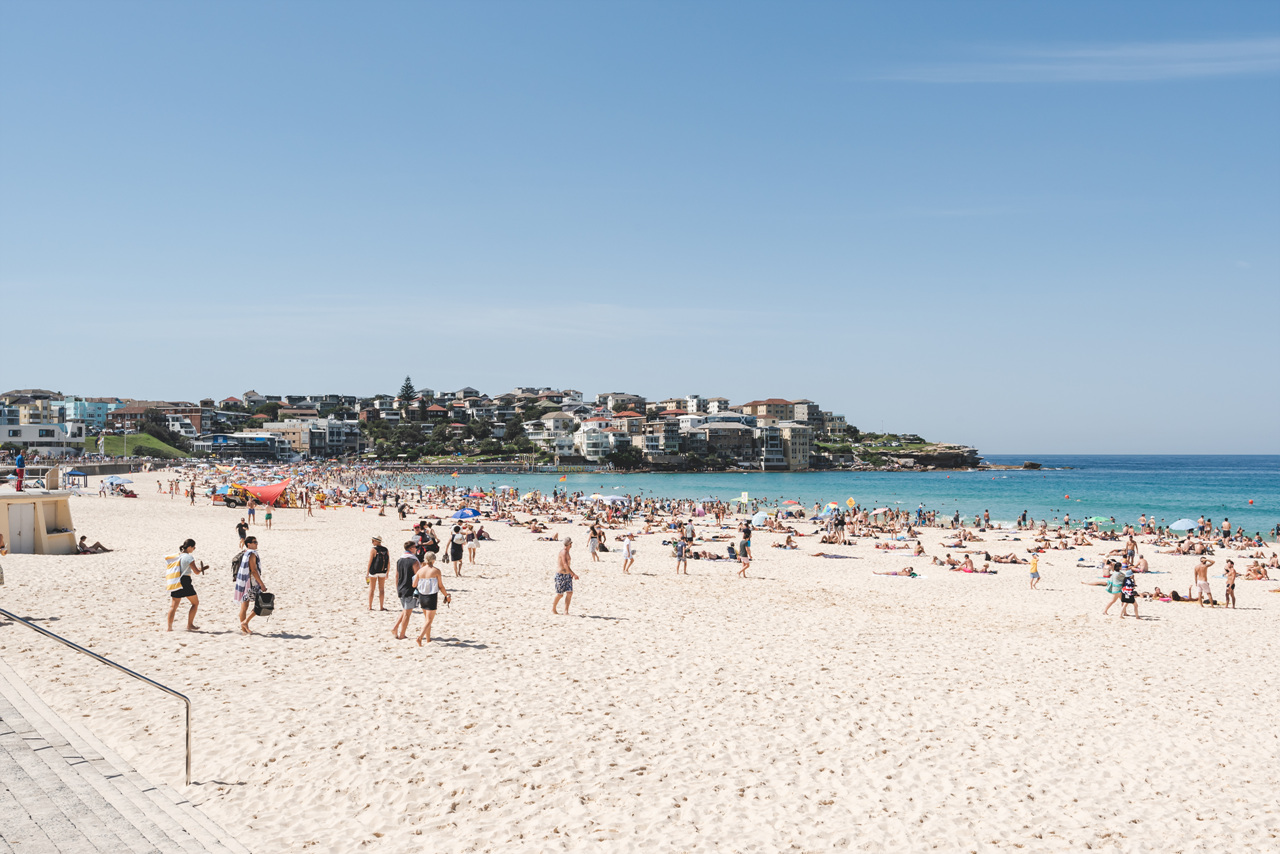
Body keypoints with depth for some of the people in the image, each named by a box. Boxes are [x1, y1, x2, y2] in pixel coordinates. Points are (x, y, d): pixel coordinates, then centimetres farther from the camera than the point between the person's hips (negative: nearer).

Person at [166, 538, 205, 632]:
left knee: (173, 606, 7)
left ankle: (168, 626, 1)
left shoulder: (177, 555, 10)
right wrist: (202, 568, 12)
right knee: (195, 603, 11)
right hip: (185, 581, -6)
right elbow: (196, 571, -8)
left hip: (176, 581, 6)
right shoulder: (188, 557, -11)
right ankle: (190, 625, 11)